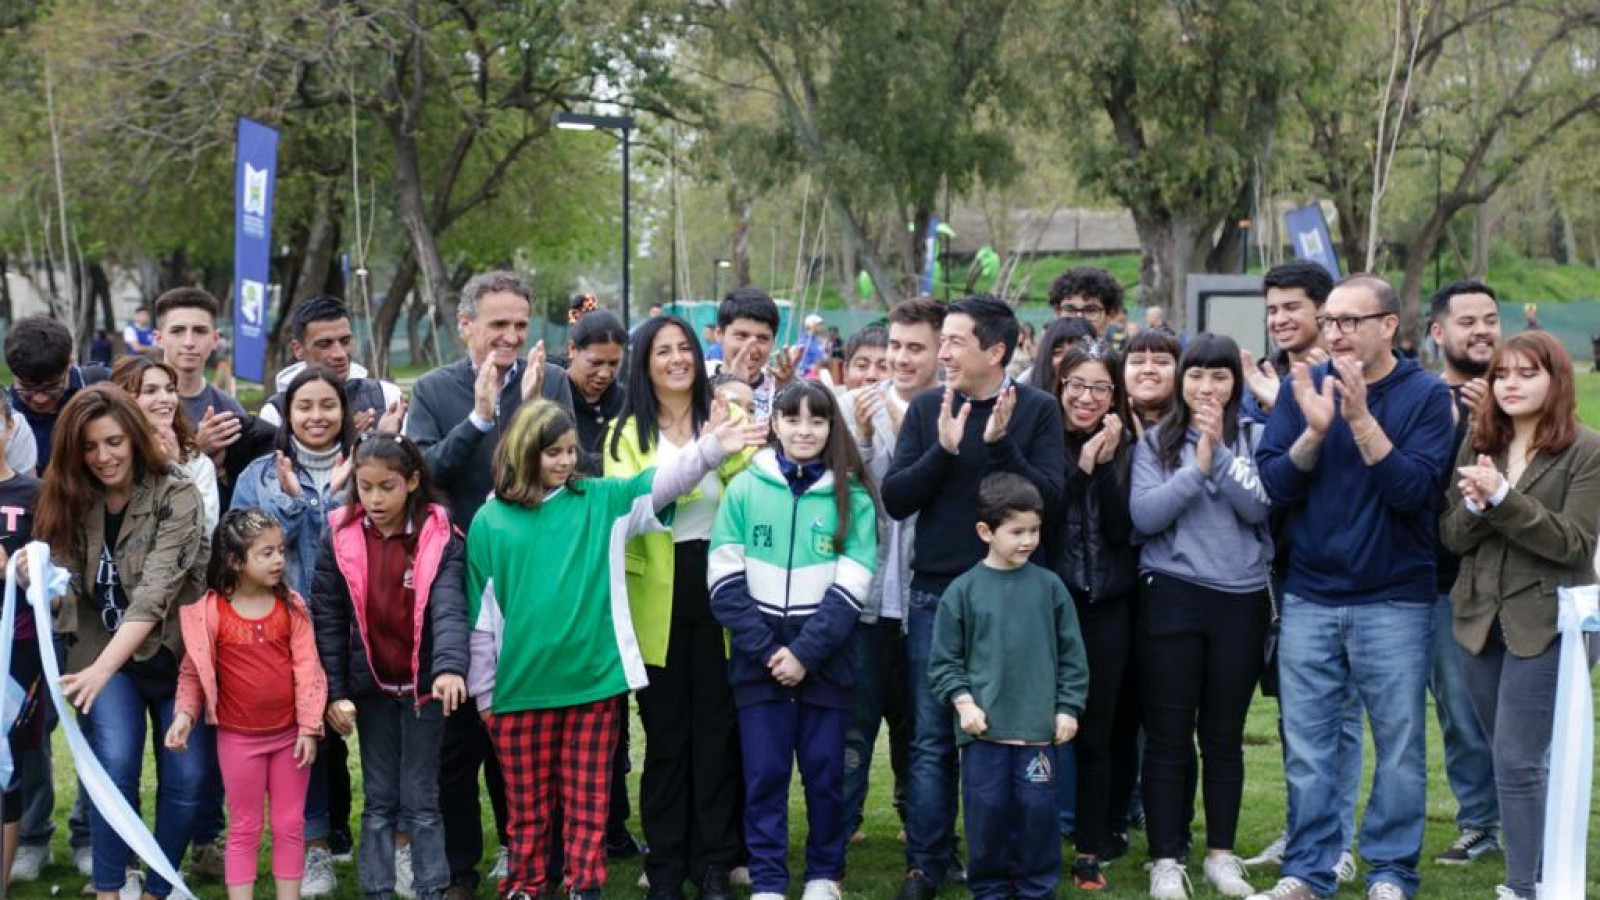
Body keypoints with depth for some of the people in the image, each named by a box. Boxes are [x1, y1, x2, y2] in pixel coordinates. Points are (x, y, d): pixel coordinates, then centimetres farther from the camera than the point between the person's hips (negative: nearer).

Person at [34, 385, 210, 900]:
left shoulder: (176, 497, -17)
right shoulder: (68, 501, -3)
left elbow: (155, 590, -29)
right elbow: (64, 586, -2)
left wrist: (103, 667, -41)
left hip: (174, 653, -2)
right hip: (103, 654, 2)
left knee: (187, 775, -5)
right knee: (115, 763, -19)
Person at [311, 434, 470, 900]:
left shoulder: (439, 537, -10)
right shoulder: (340, 538, -4)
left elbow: (449, 607, -22)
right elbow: (328, 620, -1)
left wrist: (450, 666, -39)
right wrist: (335, 692, -6)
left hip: (423, 684, -2)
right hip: (371, 685, 2)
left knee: (421, 798, 5)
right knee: (379, 799, 10)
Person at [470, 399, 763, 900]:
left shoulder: (600, 500, 4)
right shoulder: (491, 521, 1)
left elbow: (662, 483, -10)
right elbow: (481, 615, 4)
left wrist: (710, 448, -28)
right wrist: (483, 690, 5)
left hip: (594, 677, 1)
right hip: (521, 686, 0)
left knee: (588, 800, 6)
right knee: (529, 804, 10)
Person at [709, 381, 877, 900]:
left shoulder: (852, 496, 1)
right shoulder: (745, 488, 2)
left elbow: (849, 590, -5)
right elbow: (725, 582, -3)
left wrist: (804, 653, -14)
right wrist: (767, 650, -11)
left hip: (825, 661, 0)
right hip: (758, 660, 0)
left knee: (825, 773, 6)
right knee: (764, 775, 2)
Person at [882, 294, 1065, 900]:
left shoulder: (1037, 410, -2)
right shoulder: (927, 409, 2)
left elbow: (1050, 496, -10)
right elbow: (895, 499, -4)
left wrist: (1001, 444, -22)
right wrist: (943, 450, -18)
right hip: (935, 593, 1)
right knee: (932, 739, 4)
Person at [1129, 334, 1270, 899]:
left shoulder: (1255, 437, 5)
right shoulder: (1154, 442, 3)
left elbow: (1258, 508, -9)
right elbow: (1143, 516, -9)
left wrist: (1219, 454, -18)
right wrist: (1198, 466, -15)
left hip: (1242, 599, 1)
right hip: (1172, 596, -1)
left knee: (1224, 735, 10)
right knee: (1168, 734, 2)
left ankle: (1221, 853, 20)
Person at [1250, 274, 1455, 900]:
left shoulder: (1426, 396, -4)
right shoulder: (1302, 387, 3)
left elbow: (1416, 489, -15)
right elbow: (1274, 485, -3)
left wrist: (1361, 420, -23)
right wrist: (1315, 429, -19)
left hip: (1395, 601, -2)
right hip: (1308, 598, 2)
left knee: (1399, 743, 4)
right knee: (1306, 743, 6)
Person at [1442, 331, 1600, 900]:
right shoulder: (1478, 446, 7)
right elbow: (1452, 536, 4)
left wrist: (1502, 497, -22)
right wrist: (1475, 505, -17)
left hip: (1545, 624, -5)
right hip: (1480, 619, 5)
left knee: (1517, 762, -8)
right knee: (1517, 761, 15)